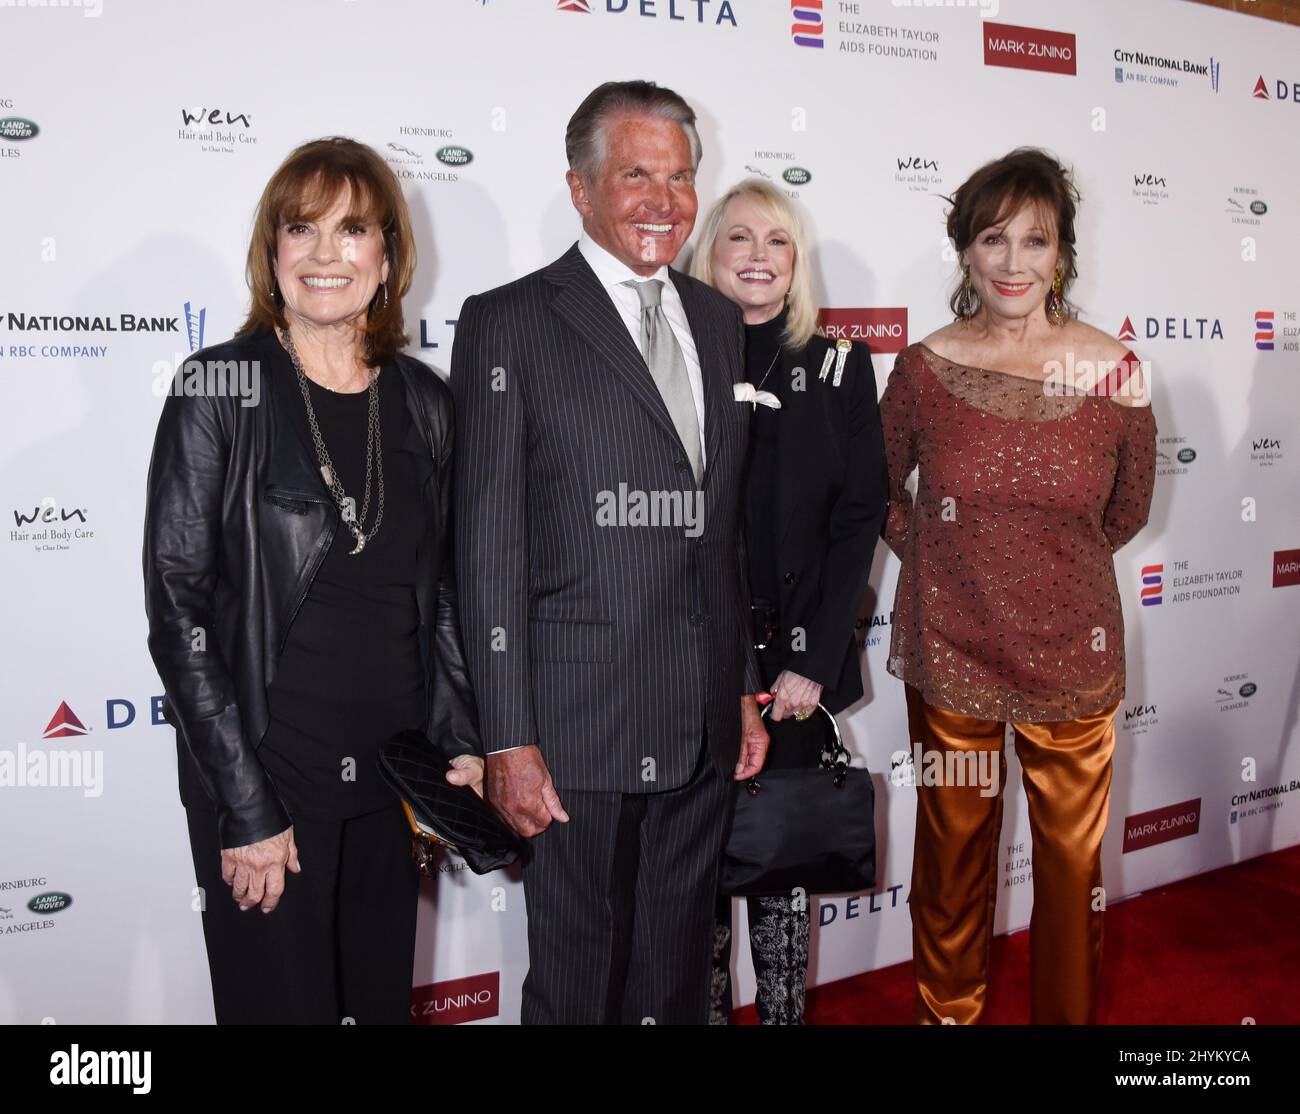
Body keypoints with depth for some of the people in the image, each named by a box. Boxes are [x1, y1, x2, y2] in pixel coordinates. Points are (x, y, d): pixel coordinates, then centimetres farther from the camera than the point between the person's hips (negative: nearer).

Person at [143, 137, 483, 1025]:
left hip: (393, 782, 4)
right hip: (263, 783, -4)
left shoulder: (423, 402, 4)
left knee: (385, 999, 17)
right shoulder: (219, 389, -8)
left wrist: (461, 744, 4)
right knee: (284, 1002, 8)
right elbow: (178, 609, -10)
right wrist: (246, 810, -12)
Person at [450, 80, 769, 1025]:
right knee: (576, 979, 10)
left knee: (680, 974, 20)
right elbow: (490, 548, -10)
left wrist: (745, 688, 13)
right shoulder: (509, 324, -7)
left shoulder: (718, 321, 12)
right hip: (579, 728, -5)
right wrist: (509, 741, -13)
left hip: (705, 729, 6)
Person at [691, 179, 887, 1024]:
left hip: (798, 655, 1)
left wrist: (814, 660, -7)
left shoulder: (840, 367, 4)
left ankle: (786, 1011, 25)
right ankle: (705, 1007, 25)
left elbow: (860, 519, 0)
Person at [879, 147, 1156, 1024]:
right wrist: (938, 561, 3)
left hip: (1071, 657, 0)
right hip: (950, 650, 0)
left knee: (1075, 859, 12)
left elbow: (1127, 510, 8)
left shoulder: (1114, 375, -7)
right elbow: (879, 489, 9)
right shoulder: (925, 367, -6)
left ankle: (1070, 1014, 37)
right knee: (954, 853, 15)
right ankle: (949, 1011, 38)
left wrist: (1051, 566, 9)